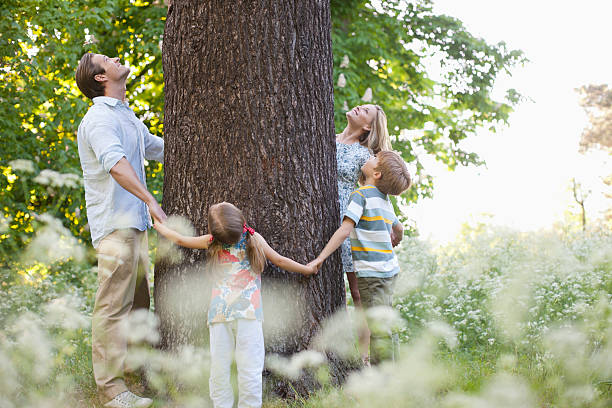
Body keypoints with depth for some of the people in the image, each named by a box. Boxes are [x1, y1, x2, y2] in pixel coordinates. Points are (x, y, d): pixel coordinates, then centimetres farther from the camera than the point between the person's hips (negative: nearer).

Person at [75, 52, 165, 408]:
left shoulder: (128, 117, 20)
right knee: (113, 308, -9)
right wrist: (151, 201, -37)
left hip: (136, 224, 10)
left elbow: (159, 149, 35)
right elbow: (115, 162, -28)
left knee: (138, 304, 12)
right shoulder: (100, 118, -11)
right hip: (115, 224, -10)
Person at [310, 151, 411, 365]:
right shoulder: (384, 199, 11)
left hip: (371, 272, -8)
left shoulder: (362, 194, -12)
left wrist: (320, 258, -21)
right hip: (390, 269, 8)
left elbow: (345, 230, -21)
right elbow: (399, 228, 25)